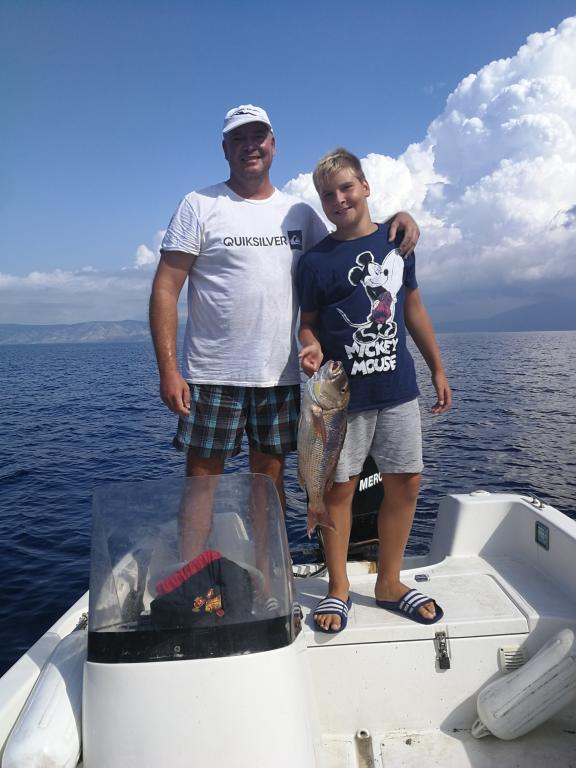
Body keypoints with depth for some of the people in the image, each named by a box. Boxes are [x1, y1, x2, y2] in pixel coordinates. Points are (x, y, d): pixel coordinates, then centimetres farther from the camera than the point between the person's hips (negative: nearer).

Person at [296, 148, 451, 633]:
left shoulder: (397, 241, 9)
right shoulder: (316, 261, -3)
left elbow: (413, 306, 15)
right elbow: (307, 323, 3)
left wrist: (438, 368, 15)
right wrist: (312, 349, -20)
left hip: (398, 387, 4)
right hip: (343, 393, -3)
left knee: (405, 483, 7)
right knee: (340, 487, 3)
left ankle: (389, 582, 26)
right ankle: (338, 589, 21)